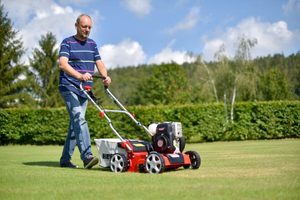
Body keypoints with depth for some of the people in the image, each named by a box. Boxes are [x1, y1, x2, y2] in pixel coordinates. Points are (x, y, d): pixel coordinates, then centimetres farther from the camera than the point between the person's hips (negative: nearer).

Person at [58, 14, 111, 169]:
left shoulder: (92, 44, 15)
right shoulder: (67, 43, -4)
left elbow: (99, 63, 9)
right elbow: (63, 64, -19)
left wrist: (105, 77, -13)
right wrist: (80, 76, -35)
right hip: (69, 87, -7)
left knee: (75, 124, 8)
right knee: (79, 119, -21)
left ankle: (65, 159, 15)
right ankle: (87, 156, -31)